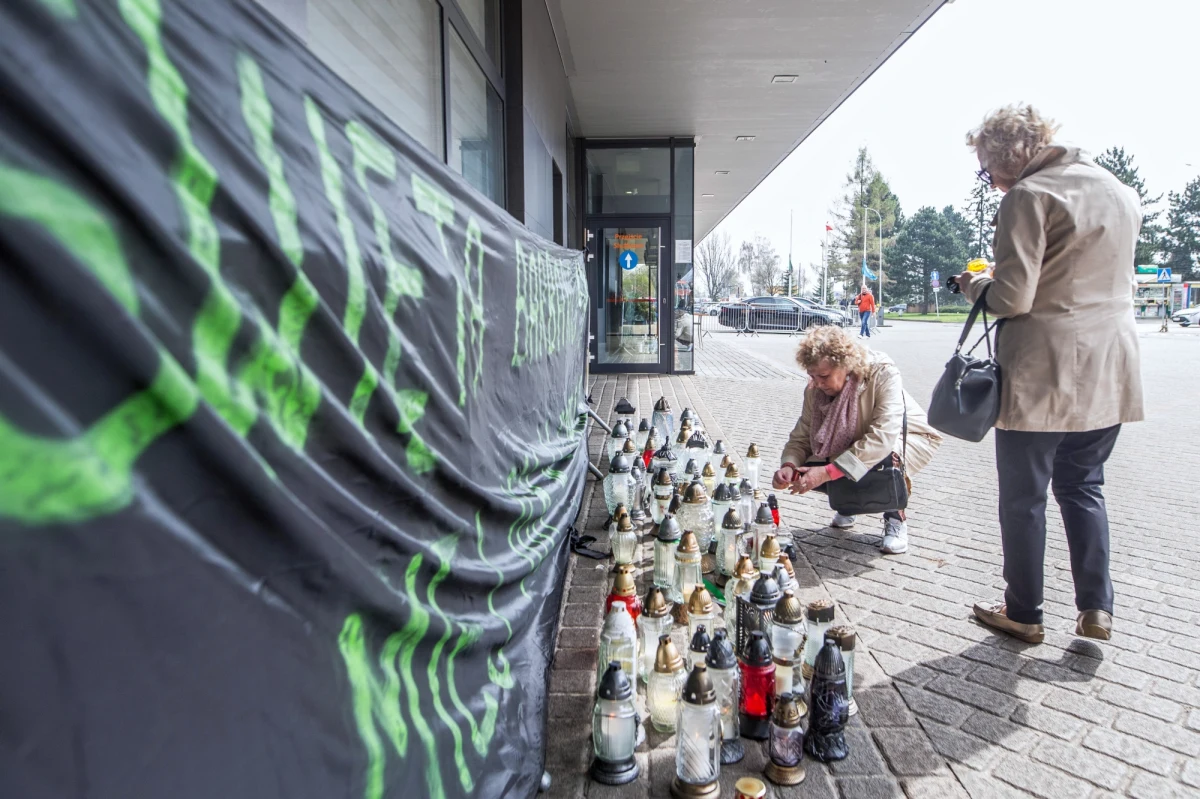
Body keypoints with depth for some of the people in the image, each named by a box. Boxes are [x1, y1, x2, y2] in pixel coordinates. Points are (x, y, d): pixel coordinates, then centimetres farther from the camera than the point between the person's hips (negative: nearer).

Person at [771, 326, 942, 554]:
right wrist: (788, 466, -36)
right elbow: (801, 437, -13)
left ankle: (896, 519, -8)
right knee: (808, 473, -21)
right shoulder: (815, 389, -17)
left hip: (907, 438, -4)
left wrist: (828, 472, -48)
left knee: (884, 458, -39)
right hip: (852, 445, 4)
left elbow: (882, 438, -43)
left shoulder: (883, 374, -33)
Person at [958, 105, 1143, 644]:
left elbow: (1011, 299, -19)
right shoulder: (1121, 193, 13)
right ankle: (1096, 609, 18)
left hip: (1042, 375, -7)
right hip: (1109, 372, 8)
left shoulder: (1029, 197, -13)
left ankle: (1022, 614, 18)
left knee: (1023, 497, 6)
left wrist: (974, 285, 1)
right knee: (1082, 486, 19)